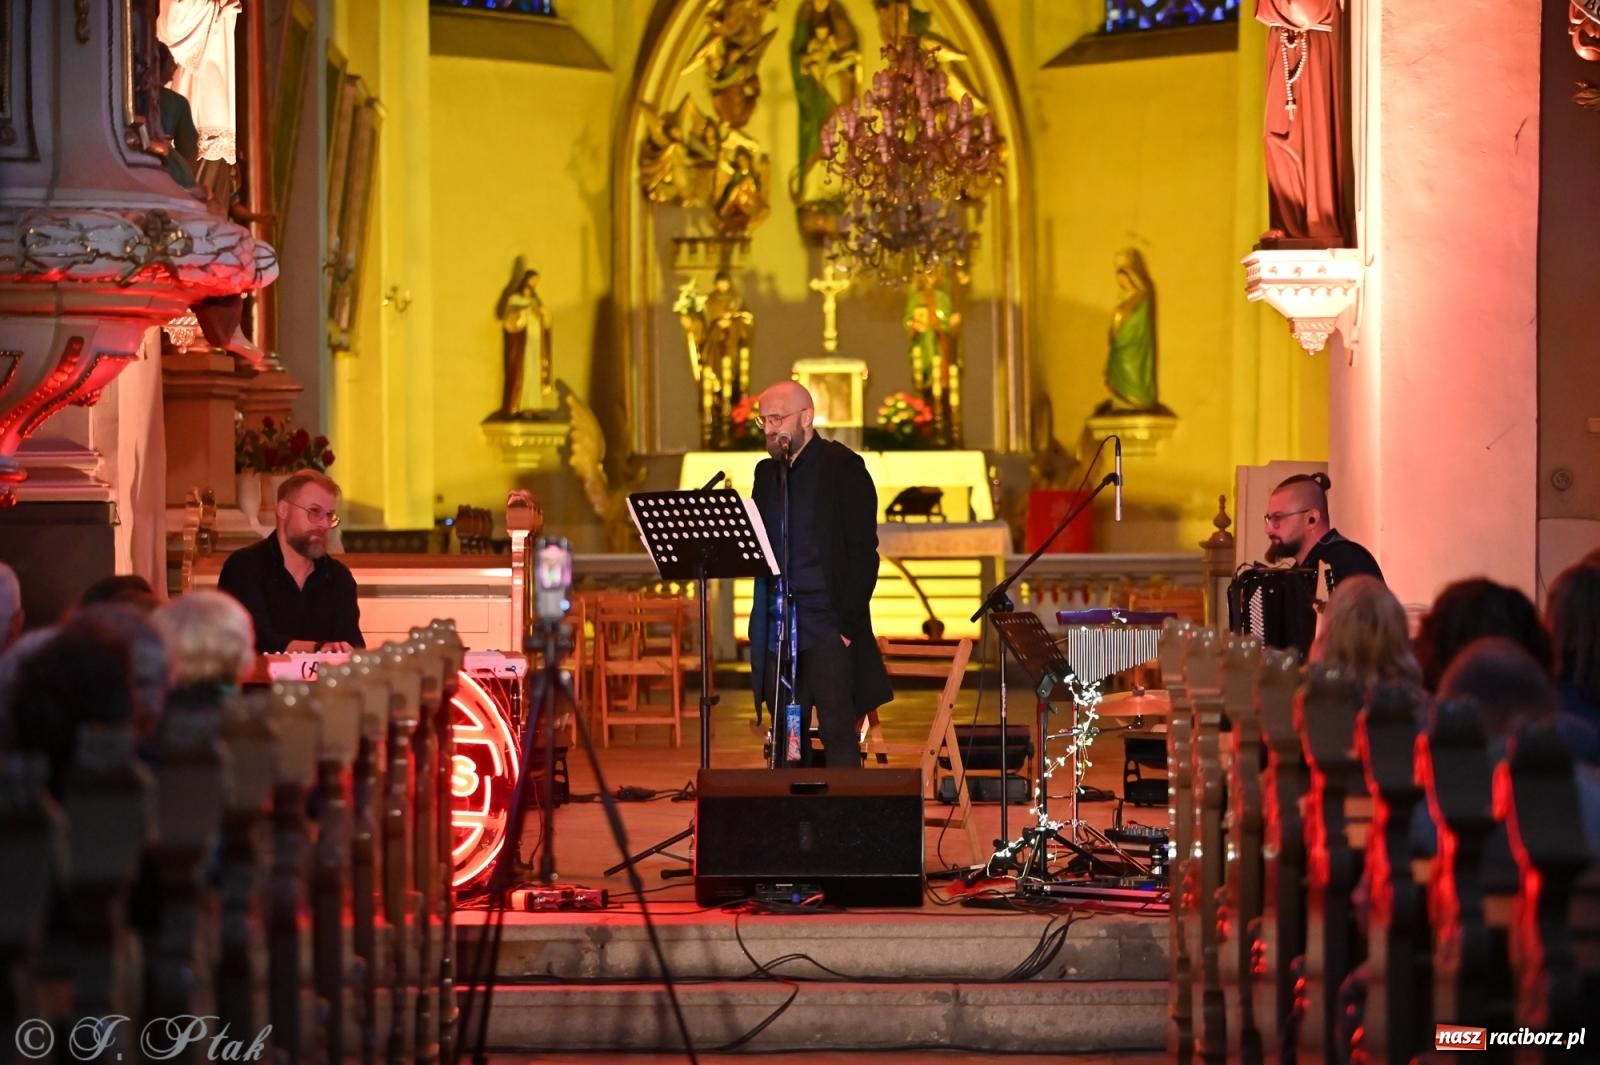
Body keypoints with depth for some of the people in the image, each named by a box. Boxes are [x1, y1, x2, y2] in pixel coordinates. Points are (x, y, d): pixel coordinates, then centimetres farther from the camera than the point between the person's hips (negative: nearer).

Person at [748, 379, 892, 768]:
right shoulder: (767, 472, 16)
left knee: (838, 734, -6)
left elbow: (863, 552, -7)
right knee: (784, 737, 6)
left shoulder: (843, 467, -3)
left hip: (828, 626, -6)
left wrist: (848, 623, -13)